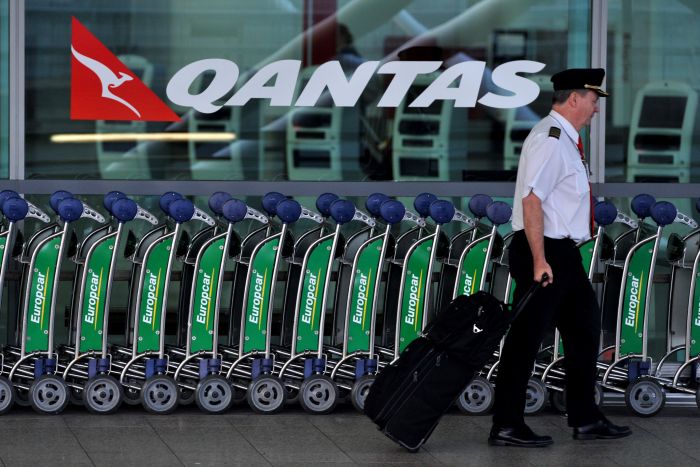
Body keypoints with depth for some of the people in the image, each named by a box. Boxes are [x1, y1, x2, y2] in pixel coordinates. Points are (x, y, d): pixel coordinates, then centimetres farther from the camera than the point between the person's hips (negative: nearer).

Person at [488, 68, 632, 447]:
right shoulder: (550, 139, -16)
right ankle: (506, 427, 0)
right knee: (526, 338, -5)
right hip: (545, 251, -11)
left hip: (563, 254, 11)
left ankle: (586, 419, 22)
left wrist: (558, 258, 19)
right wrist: (539, 261, -26)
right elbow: (531, 199, -23)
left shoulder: (565, 139, 15)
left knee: (584, 328, 15)